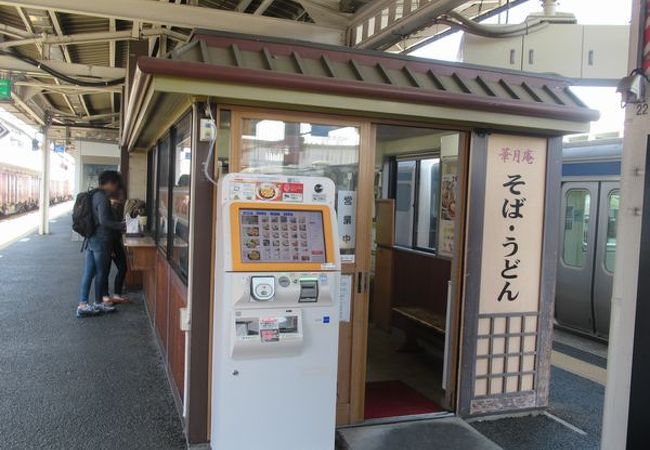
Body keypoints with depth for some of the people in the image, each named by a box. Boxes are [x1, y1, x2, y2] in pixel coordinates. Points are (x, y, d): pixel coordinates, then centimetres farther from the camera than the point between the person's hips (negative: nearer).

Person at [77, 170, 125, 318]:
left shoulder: (95, 195, 13)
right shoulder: (103, 198, -16)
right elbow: (104, 220, -23)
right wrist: (122, 225, -15)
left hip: (91, 239, 9)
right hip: (101, 240, -9)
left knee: (88, 273, 9)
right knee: (101, 273, 5)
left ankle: (83, 304, 12)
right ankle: (98, 303, 18)